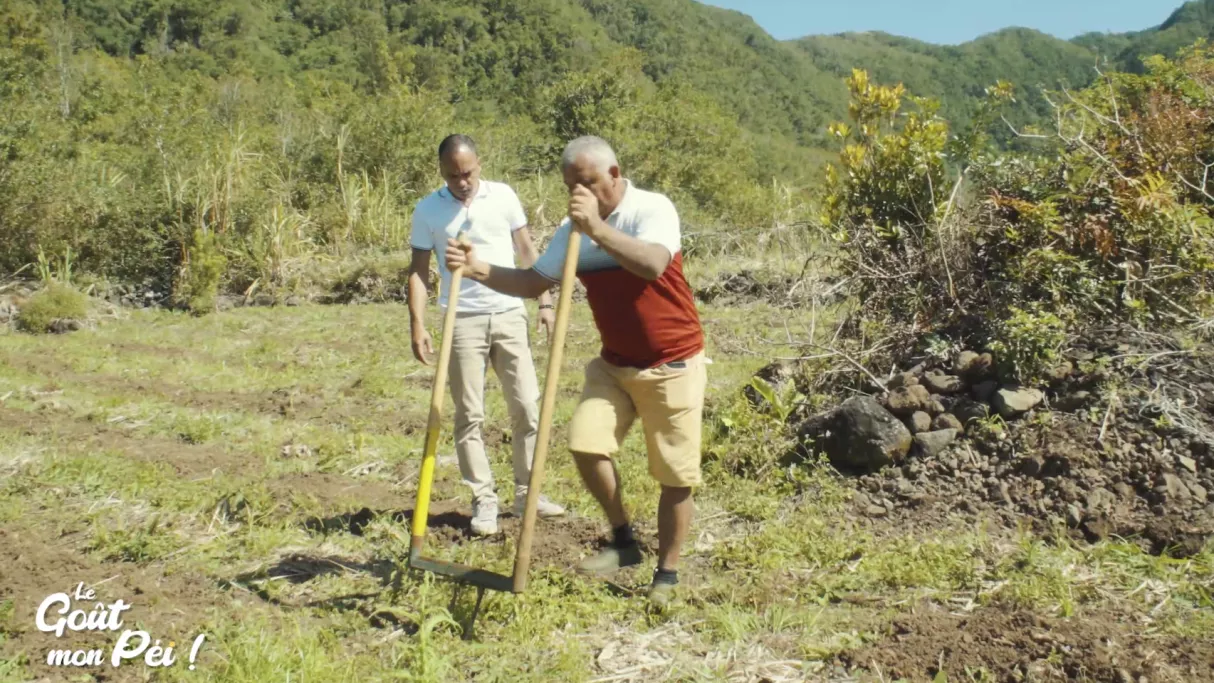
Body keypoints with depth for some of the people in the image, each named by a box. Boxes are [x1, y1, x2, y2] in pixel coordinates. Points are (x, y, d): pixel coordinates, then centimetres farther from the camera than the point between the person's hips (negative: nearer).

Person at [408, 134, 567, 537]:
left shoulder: (503, 196, 4)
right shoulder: (427, 210, 0)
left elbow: (526, 251, 9)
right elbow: (418, 271, 2)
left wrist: (544, 301, 4)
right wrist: (417, 325, -8)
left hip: (510, 314, 2)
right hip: (463, 321, -1)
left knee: (527, 408, 4)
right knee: (470, 415, 1)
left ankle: (527, 493, 16)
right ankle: (483, 500, 11)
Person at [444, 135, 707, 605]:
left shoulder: (653, 209, -15)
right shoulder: (575, 228, 3)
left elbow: (652, 265, -35)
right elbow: (534, 282, 2)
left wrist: (597, 228, -39)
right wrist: (479, 269, -14)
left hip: (673, 364, -5)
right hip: (614, 363, 5)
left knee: (675, 475, 1)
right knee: (586, 443, -10)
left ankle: (667, 573, 18)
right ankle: (623, 543, 13)